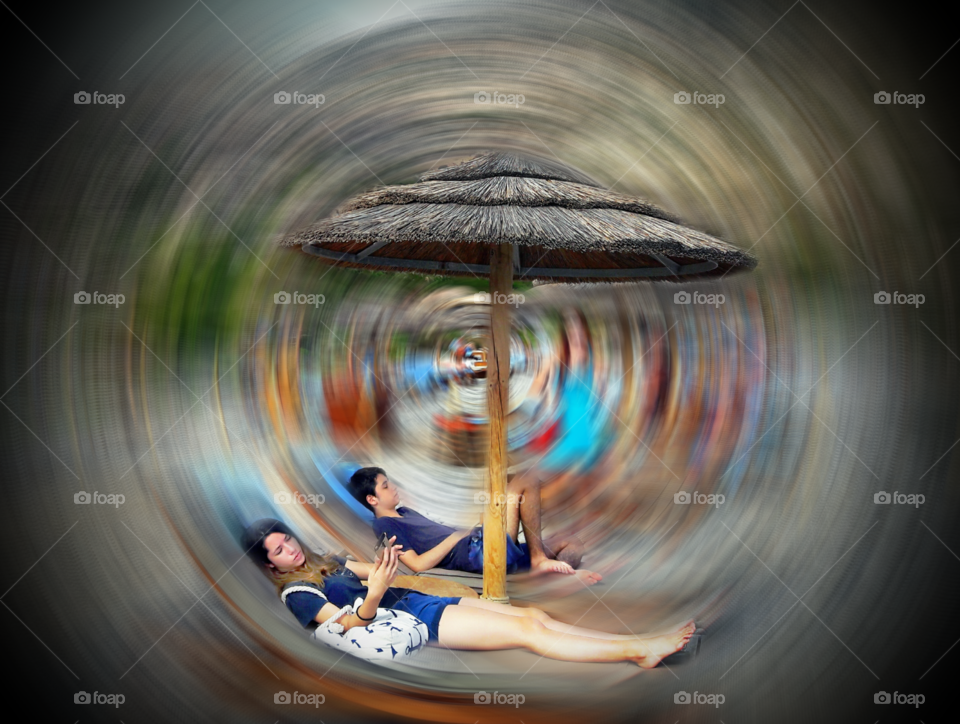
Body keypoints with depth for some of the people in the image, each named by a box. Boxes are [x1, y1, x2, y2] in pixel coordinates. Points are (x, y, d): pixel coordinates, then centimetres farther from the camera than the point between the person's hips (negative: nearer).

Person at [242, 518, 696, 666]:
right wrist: (372, 597, -32)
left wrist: (386, 561, -3)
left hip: (419, 601, 8)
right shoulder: (296, 593, -2)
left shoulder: (325, 561, 22)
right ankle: (639, 650, -20)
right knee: (528, 632, -18)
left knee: (533, 615, -5)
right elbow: (348, 623, -14)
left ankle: (639, 646, -9)